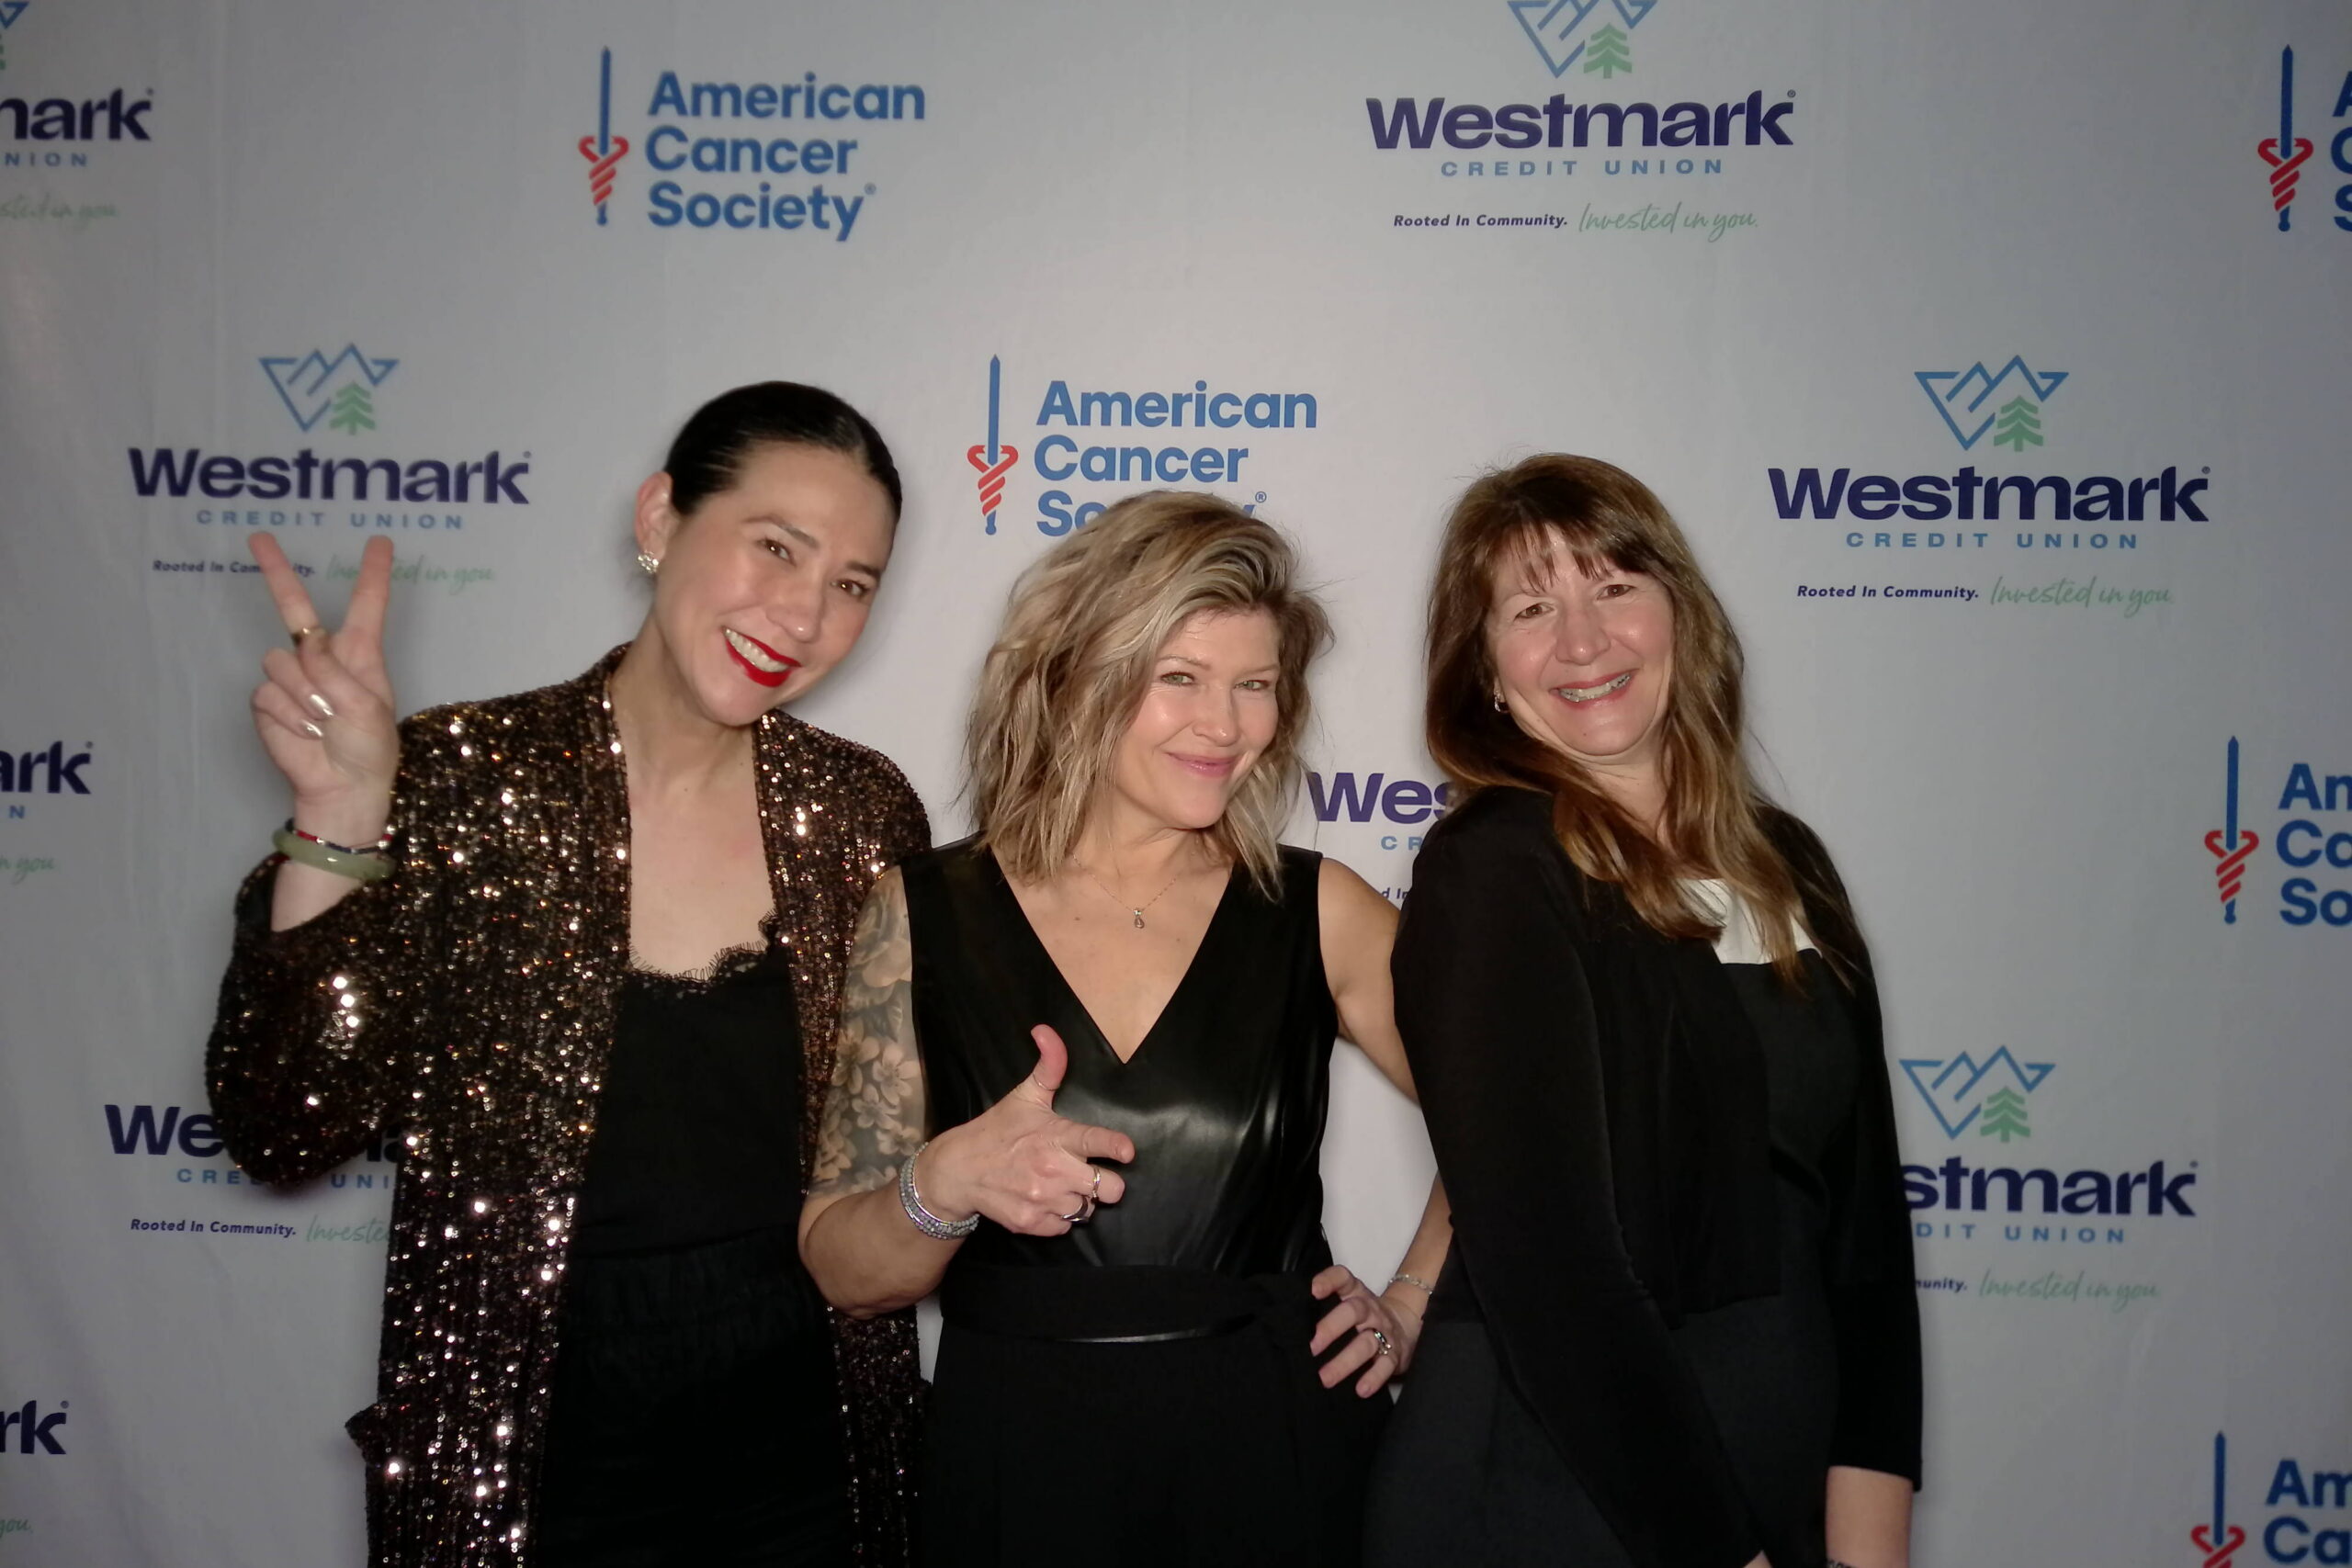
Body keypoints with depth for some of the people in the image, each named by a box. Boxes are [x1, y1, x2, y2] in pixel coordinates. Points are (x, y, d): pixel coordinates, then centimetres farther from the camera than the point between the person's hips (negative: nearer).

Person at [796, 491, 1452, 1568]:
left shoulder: (1319, 912, -2)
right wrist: (946, 1186, -21)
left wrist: (1410, 1311, 3)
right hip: (1015, 1467, 0)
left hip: (1281, 1457, 1)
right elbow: (844, 1269, -3)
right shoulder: (926, 913, -3)